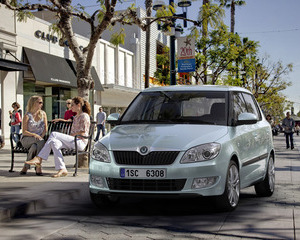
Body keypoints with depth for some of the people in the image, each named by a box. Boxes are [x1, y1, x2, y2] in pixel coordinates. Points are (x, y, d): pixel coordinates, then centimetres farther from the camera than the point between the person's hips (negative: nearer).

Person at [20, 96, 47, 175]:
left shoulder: (43, 114, 9)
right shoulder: (27, 116, -3)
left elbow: (45, 128, 10)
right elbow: (24, 132, -5)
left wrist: (41, 136, -9)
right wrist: (34, 135, -22)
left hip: (38, 139, 3)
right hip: (26, 139, -3)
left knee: (35, 146, -36)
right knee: (40, 141, -36)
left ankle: (26, 167, -26)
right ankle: (38, 167, -33)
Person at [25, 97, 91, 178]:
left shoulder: (84, 116, -3)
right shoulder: (76, 117, 25)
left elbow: (82, 133, -11)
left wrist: (71, 135, -10)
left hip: (81, 142, -8)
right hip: (73, 141, 8)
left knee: (54, 134, -21)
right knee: (54, 142, -23)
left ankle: (39, 158, -21)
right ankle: (62, 169, -30)